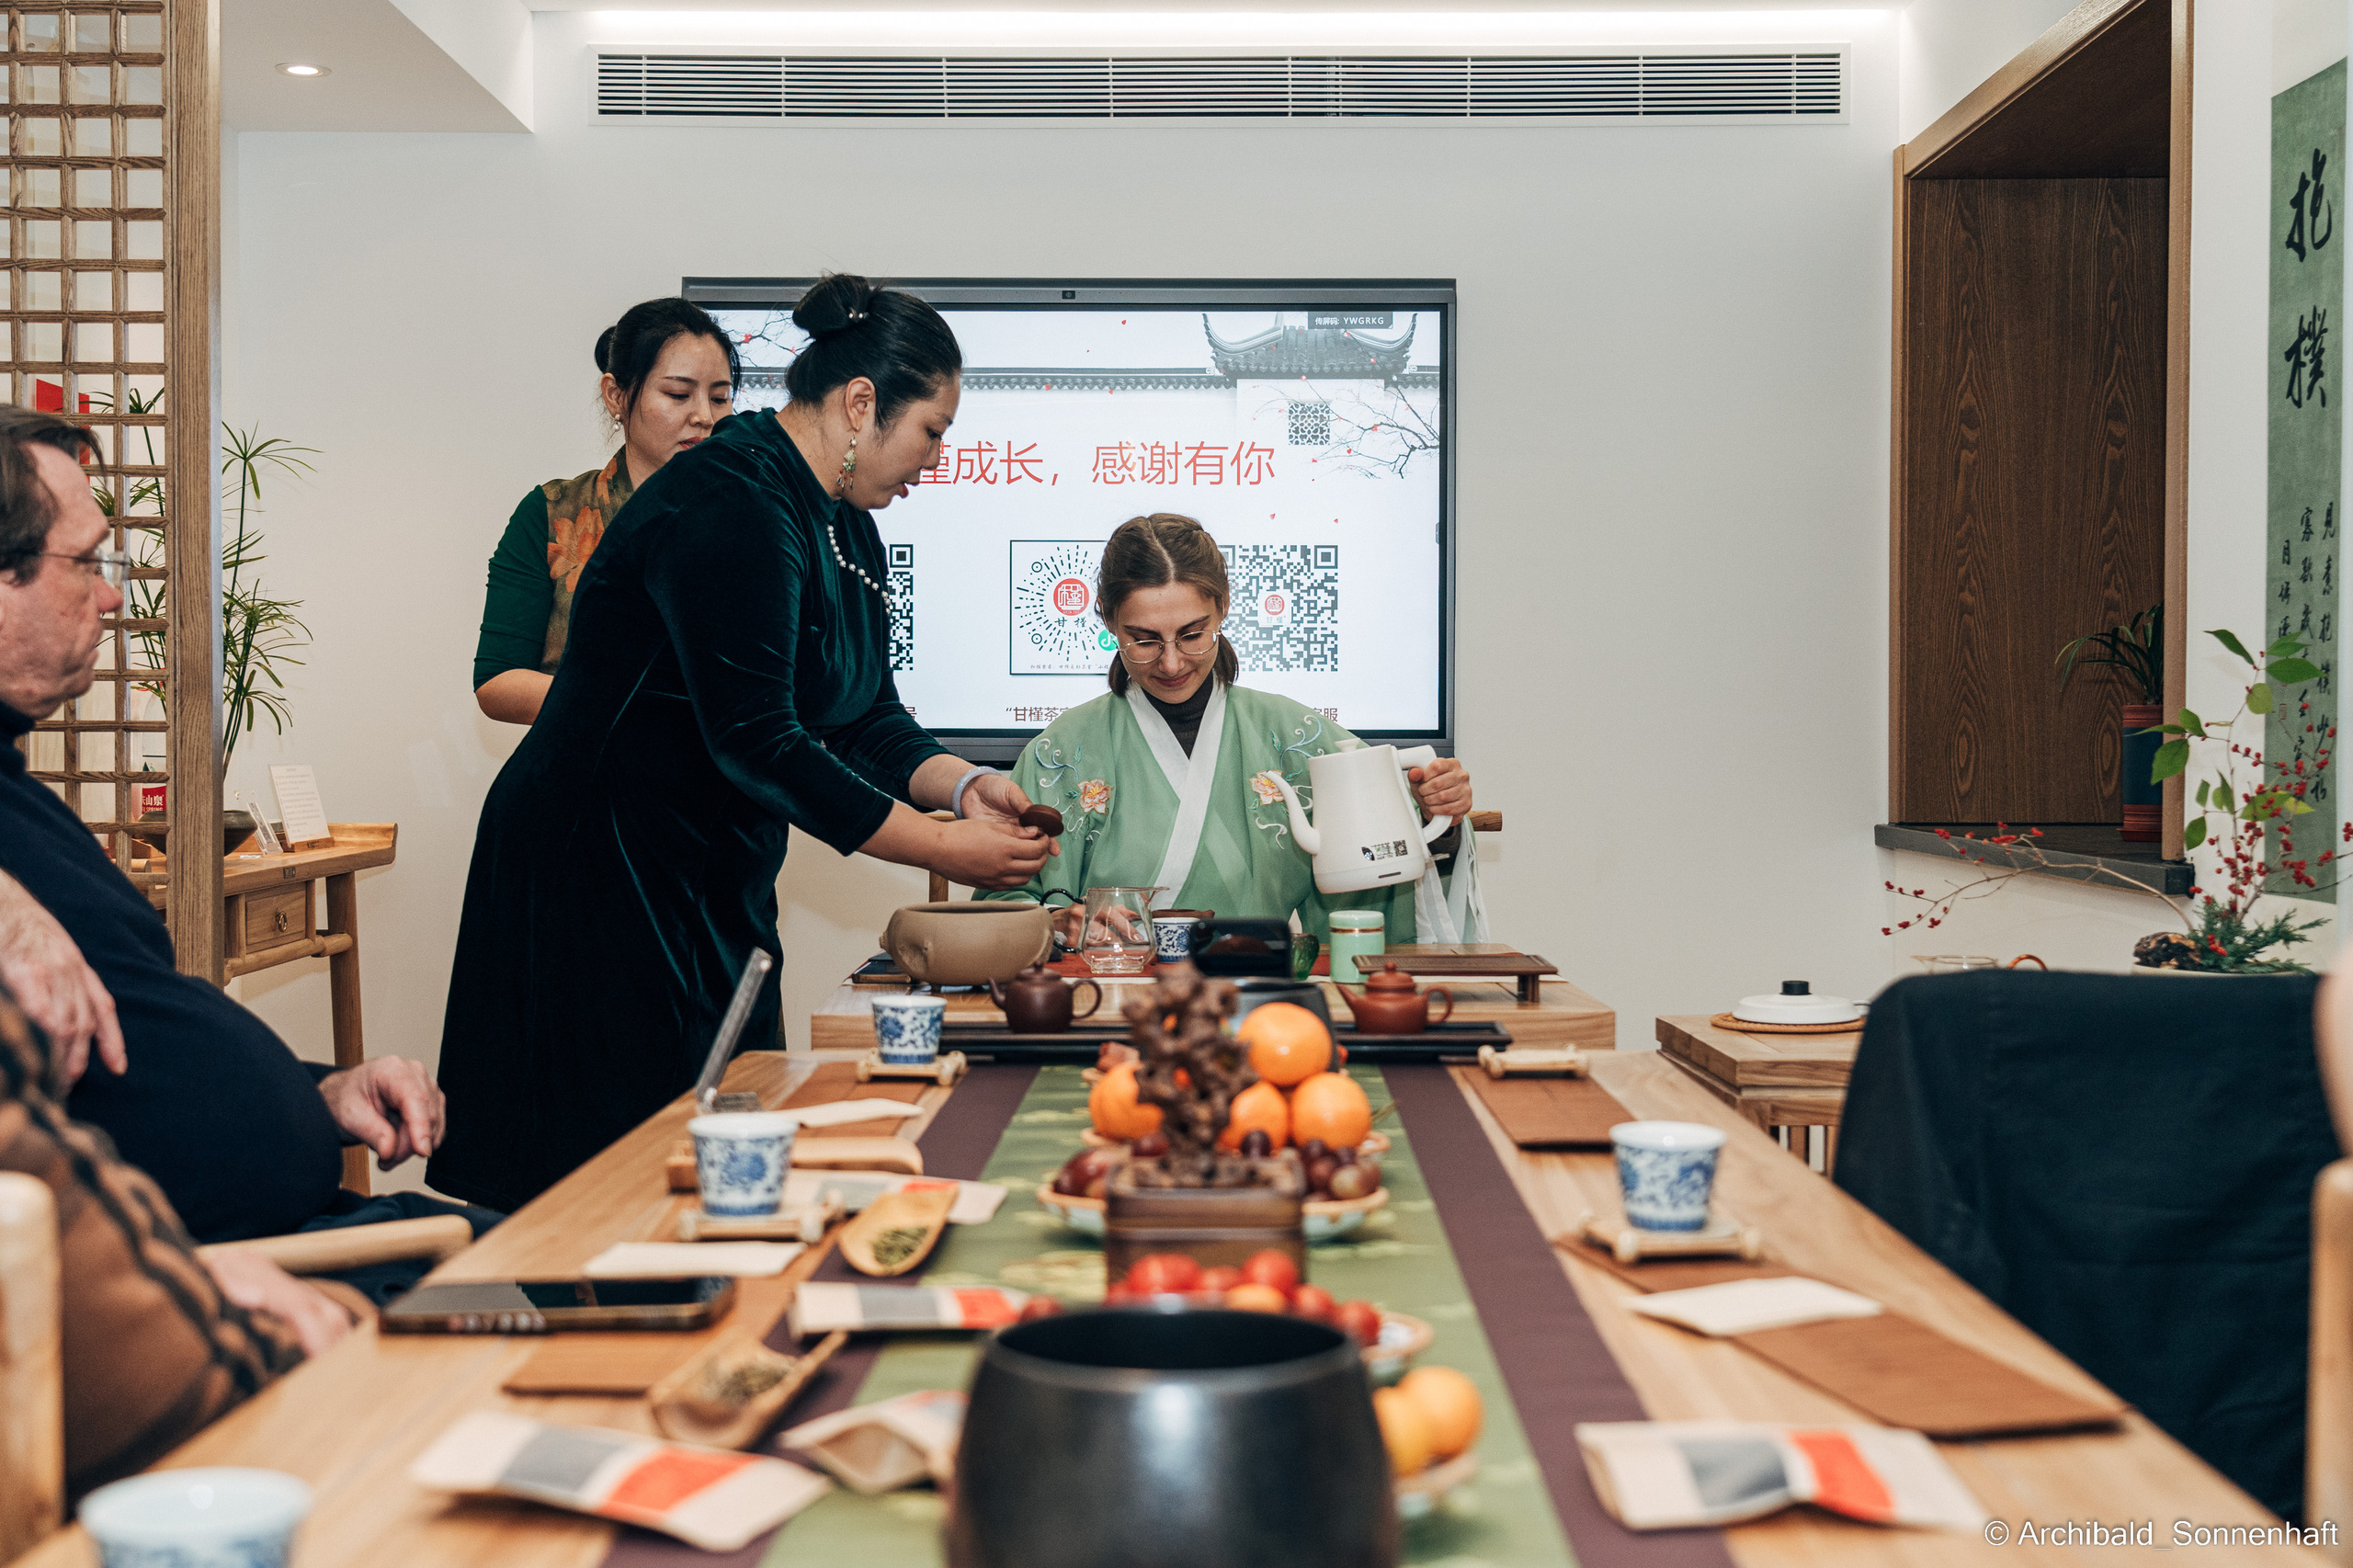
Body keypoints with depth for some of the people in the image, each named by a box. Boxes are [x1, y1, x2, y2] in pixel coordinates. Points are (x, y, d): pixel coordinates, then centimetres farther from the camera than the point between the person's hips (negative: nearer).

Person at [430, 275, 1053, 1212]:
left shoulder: (844, 525, 10)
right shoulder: (730, 511, -23)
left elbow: (867, 717, 12)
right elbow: (757, 744, -28)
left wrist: (961, 783, -8)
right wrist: (941, 847, -23)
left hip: (715, 887, 10)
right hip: (600, 879, -10)